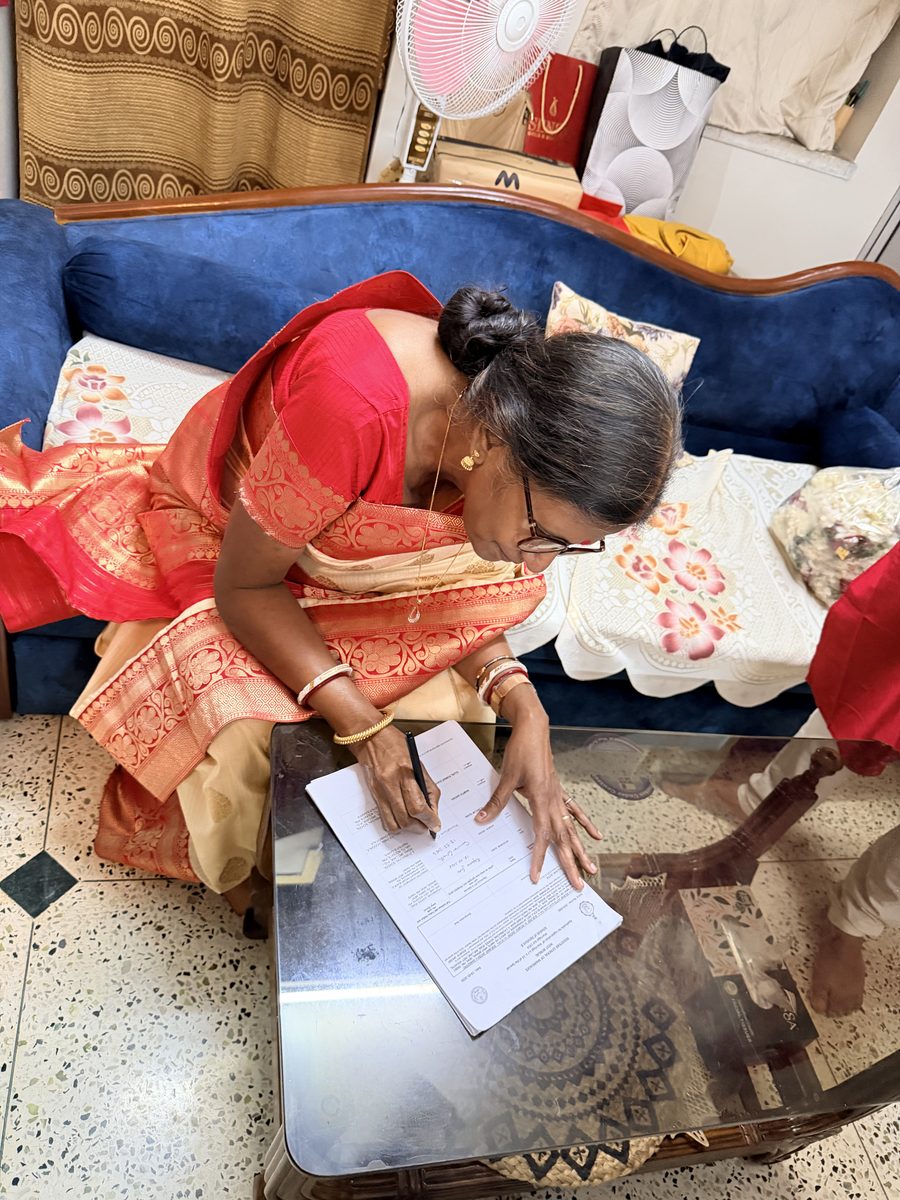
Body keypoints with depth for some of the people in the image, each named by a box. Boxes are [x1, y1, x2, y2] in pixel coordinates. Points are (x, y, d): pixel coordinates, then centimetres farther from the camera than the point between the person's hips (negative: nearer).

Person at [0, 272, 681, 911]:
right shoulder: (356, 400, -43)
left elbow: (450, 582, -9)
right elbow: (243, 585, -29)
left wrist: (523, 709, -25)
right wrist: (362, 722, -35)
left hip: (357, 557, 5)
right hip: (216, 538, -4)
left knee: (452, 705, -11)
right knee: (242, 744, -24)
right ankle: (237, 881, 13)